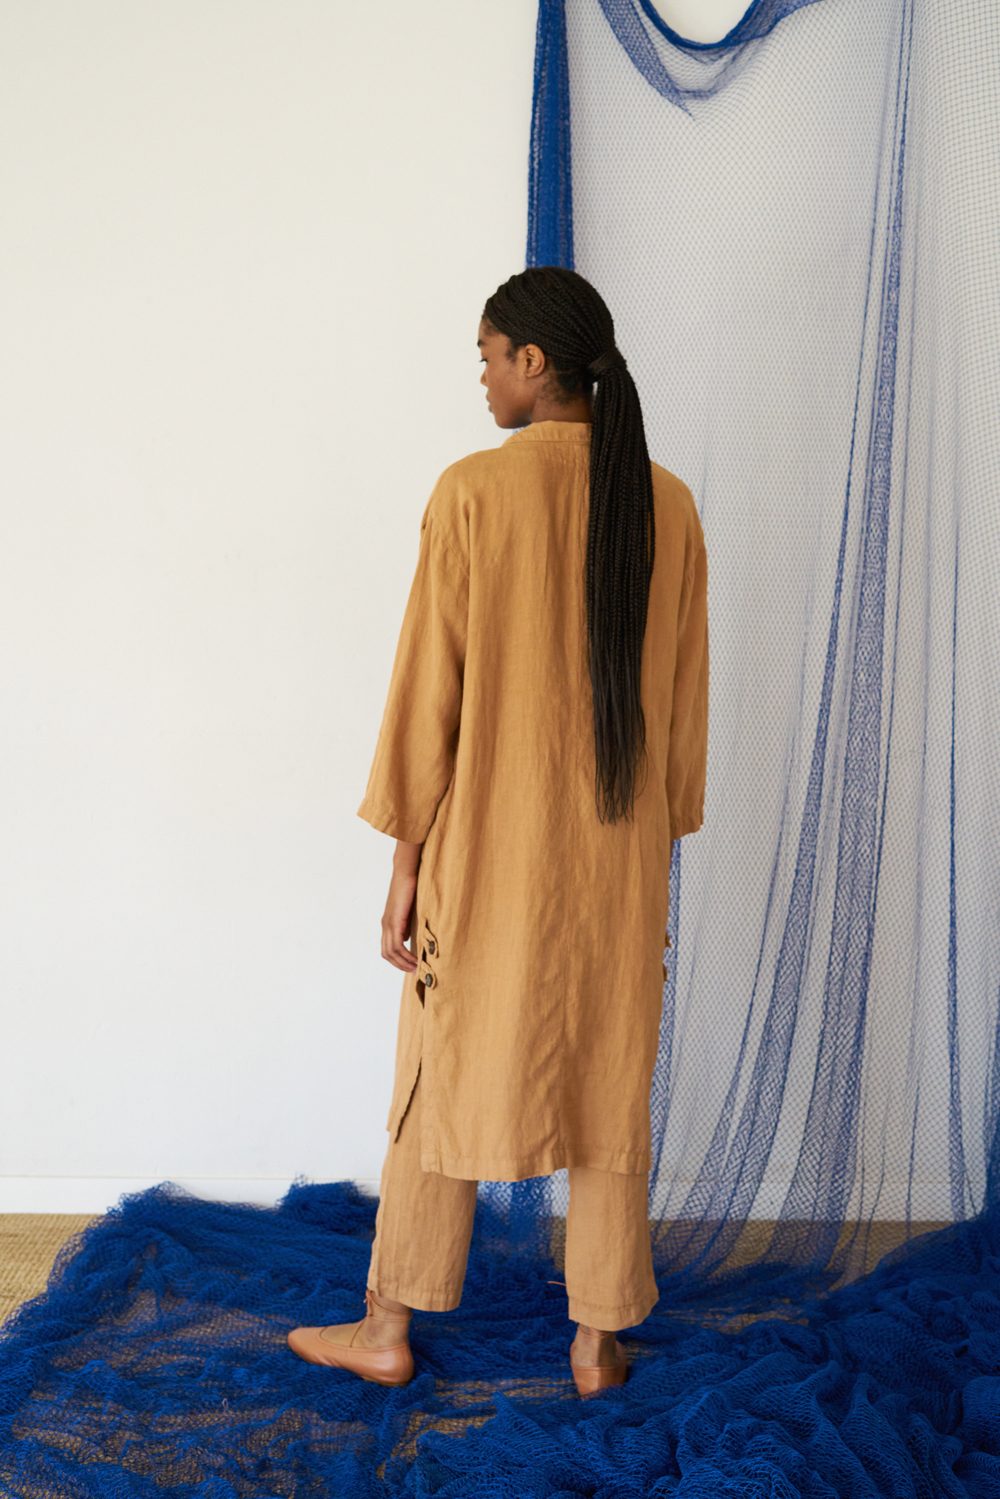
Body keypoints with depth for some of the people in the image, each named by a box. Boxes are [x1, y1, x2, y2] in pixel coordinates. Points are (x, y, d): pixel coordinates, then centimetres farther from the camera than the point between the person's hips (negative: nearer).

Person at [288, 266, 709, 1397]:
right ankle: (599, 1341, 24)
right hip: (621, 855, 3)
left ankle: (389, 1333, 24)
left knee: (447, 1080, 11)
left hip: (491, 847, -3)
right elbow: (683, 705, 6)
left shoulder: (473, 490, -13)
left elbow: (429, 691, -11)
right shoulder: (669, 506, 1)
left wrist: (408, 858, -4)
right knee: (610, 1089, 13)